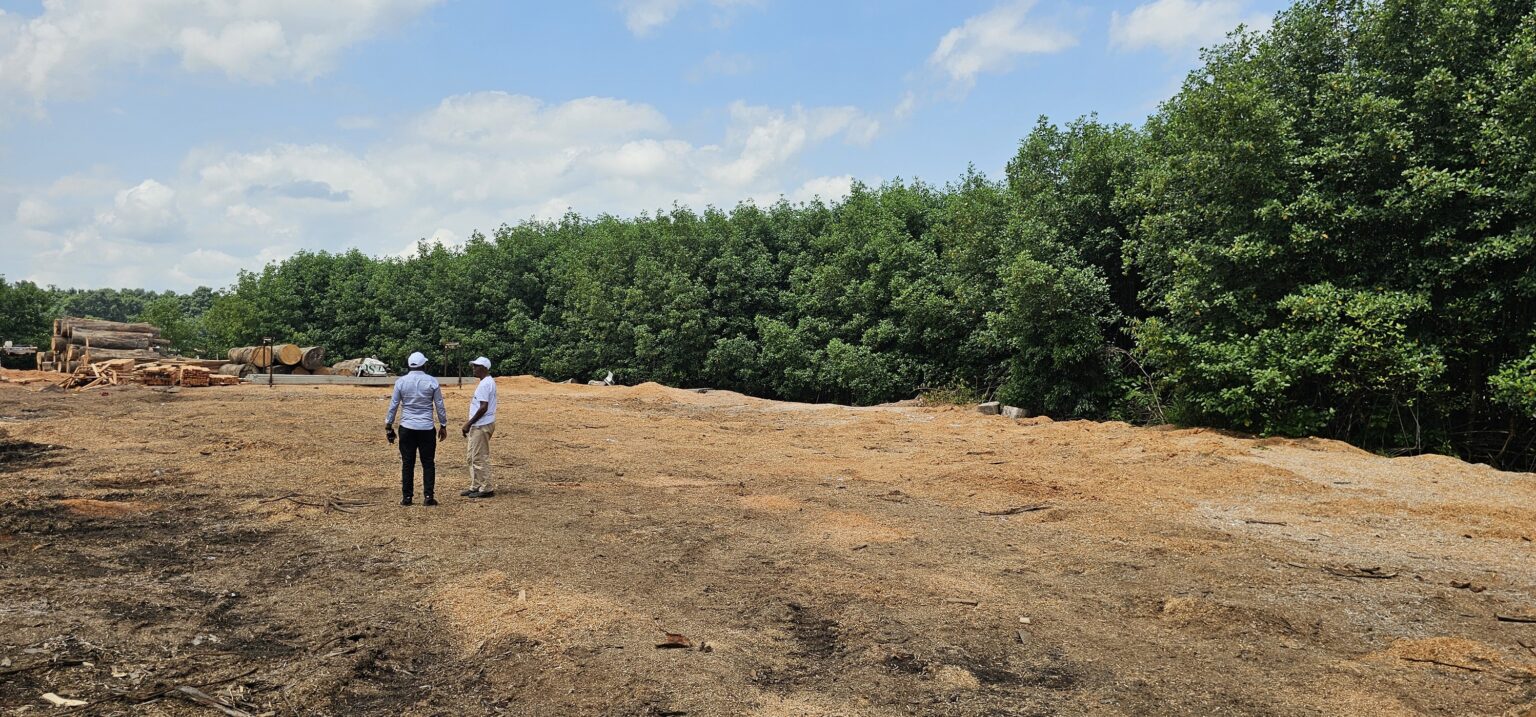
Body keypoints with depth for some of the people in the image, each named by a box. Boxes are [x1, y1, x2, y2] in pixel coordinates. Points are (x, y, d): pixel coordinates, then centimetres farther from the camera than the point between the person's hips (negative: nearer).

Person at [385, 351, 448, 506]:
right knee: (428, 463, 5)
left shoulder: (400, 381, -1)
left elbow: (393, 406, 2)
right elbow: (440, 406, 1)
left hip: (407, 428, 1)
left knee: (407, 463, 6)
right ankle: (428, 496, 2)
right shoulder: (432, 382, -3)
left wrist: (388, 426, 11)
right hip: (426, 428, -1)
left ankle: (407, 497, 9)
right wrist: (443, 425, 12)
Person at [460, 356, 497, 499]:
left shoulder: (485, 384, -18)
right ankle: (475, 487, 21)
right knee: (473, 457, 16)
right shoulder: (488, 382, 14)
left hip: (482, 426, -11)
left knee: (480, 458, -5)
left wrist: (469, 423, -18)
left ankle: (486, 488, 1)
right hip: (478, 425, 11)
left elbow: (483, 407, -24)